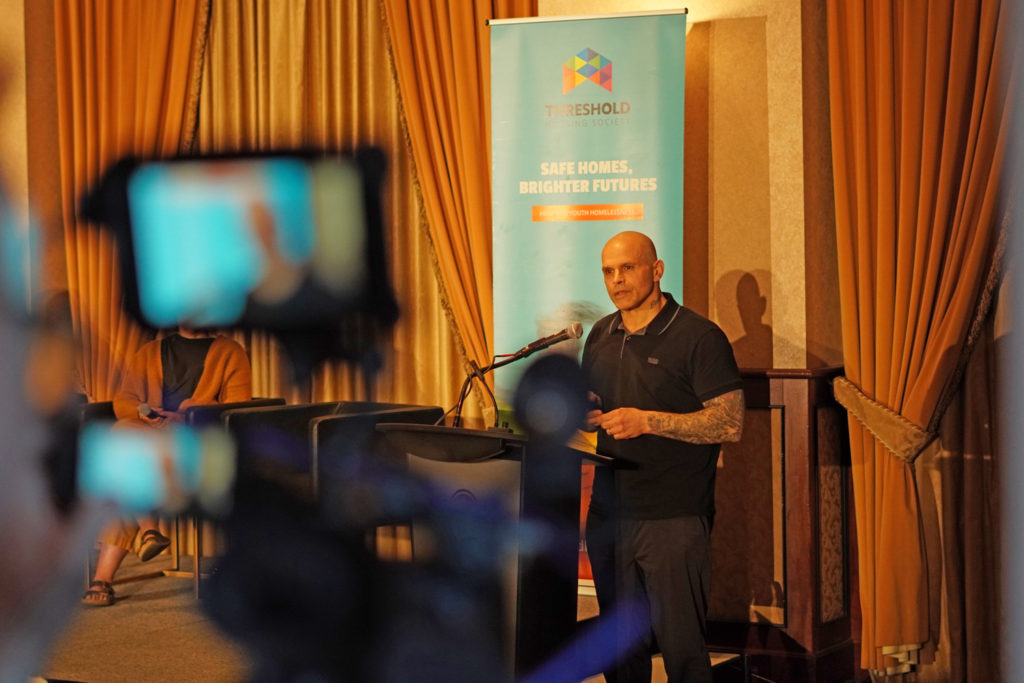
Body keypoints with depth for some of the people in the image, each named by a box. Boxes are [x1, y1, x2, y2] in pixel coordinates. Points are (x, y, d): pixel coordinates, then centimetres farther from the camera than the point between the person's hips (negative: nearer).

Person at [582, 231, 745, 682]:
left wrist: (647, 421, -19)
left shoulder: (698, 337, -8)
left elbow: (730, 423, -13)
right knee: (620, 646, 13)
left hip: (674, 521, -6)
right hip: (608, 517, 6)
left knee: (681, 646, -4)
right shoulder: (601, 337, 13)